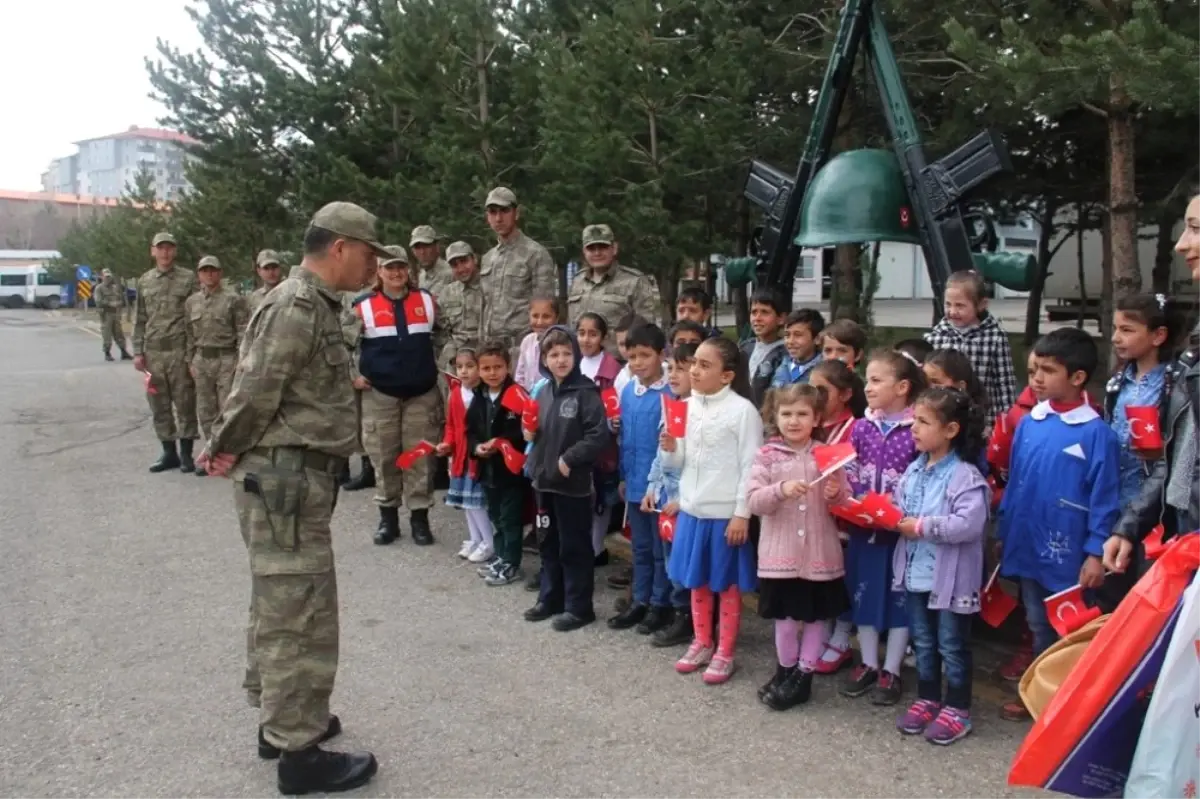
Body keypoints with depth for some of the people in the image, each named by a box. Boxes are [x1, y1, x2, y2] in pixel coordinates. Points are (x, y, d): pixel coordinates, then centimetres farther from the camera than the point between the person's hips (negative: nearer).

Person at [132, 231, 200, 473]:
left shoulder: (188, 278, -1)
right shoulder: (144, 281, 11)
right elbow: (140, 319, 13)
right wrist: (138, 351, 6)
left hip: (180, 350, -4)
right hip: (153, 352, 4)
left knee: (185, 403, 1)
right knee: (159, 405, 8)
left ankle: (186, 453, 10)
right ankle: (169, 452, 18)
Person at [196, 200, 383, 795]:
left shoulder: (315, 304, 15)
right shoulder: (297, 306, -18)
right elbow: (254, 395, -19)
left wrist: (225, 451, 4)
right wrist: (227, 452, -3)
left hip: (296, 477, 10)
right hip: (286, 478, -10)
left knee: (278, 605, 20)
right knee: (300, 615, -3)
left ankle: (277, 719, 34)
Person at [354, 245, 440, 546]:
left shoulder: (426, 301, 5)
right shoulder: (364, 306, -2)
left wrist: (440, 369, 10)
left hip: (422, 393, 1)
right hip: (379, 394, -1)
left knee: (419, 456, 3)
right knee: (384, 456, 6)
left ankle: (419, 516, 11)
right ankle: (387, 516, 18)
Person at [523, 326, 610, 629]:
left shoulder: (585, 393, -13)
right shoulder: (544, 391, 8)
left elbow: (599, 436, -19)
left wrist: (569, 459, -20)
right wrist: (529, 432, 1)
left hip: (573, 483, -7)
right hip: (544, 479, 7)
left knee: (574, 547, 3)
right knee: (548, 544, 17)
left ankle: (578, 607, 13)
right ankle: (550, 599, 31)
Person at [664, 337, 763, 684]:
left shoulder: (742, 410, -14)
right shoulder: (687, 406, 4)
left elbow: (750, 466, -14)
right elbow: (680, 462, 11)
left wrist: (742, 514, -15)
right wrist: (670, 449, -11)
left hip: (726, 513, -6)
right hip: (691, 509, 6)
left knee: (727, 585, 9)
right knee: (696, 582, 17)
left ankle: (724, 653, 23)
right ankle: (701, 643, 34)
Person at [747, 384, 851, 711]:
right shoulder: (767, 456, -3)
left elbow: (846, 500, 5)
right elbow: (753, 501, -10)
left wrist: (837, 494, -17)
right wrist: (781, 490, -26)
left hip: (820, 551, 1)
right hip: (781, 551, -1)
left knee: (816, 616, 11)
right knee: (785, 616, 9)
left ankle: (803, 675, 26)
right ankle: (786, 670, 30)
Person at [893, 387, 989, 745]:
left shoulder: (965, 476, -18)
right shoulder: (913, 470, 5)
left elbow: (969, 524, -28)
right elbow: (898, 508, 11)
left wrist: (923, 526, -24)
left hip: (951, 578, -7)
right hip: (916, 572, 7)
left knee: (952, 645, 8)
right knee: (923, 642, 18)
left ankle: (957, 709, 22)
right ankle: (927, 699, 33)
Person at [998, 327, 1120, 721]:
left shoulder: (1097, 433, -13)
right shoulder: (1028, 423, 1)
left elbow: (1103, 499, -12)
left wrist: (1096, 552, -13)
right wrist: (1003, 532, 9)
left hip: (1068, 553, -5)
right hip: (1028, 546, 5)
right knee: (1039, 627, 20)